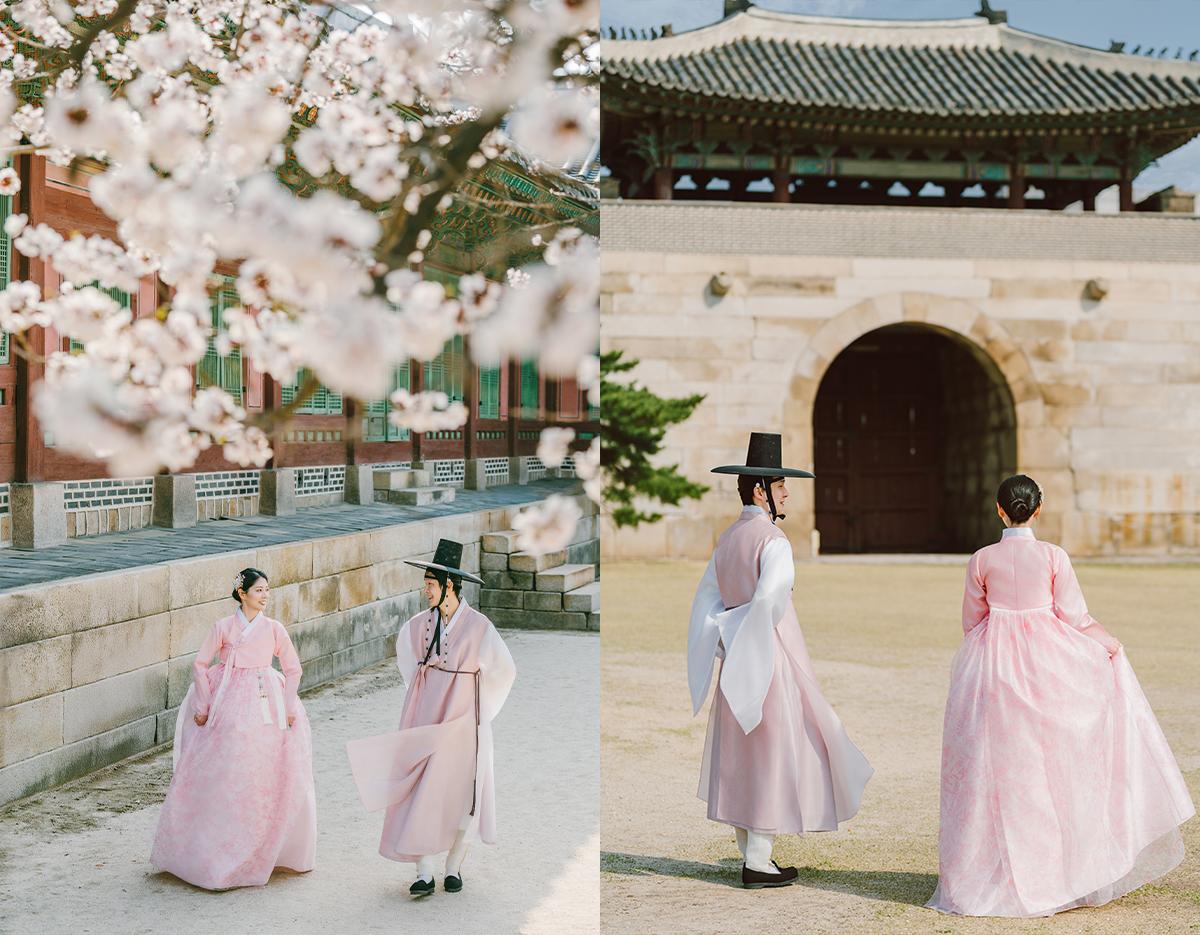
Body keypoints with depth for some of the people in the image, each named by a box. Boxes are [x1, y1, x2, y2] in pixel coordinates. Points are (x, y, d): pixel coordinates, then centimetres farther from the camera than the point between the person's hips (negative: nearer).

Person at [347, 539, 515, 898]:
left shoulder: (478, 626, -14)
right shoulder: (421, 623, -1)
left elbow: (505, 670, -3)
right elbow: (404, 644, 22)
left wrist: (476, 708, 5)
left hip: (461, 720, -3)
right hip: (426, 717, 4)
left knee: (460, 796, 5)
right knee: (422, 794, -1)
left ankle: (454, 868, 19)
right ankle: (424, 874, 2)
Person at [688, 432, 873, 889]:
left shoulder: (727, 539, 9)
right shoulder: (773, 541, -16)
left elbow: (707, 600, 9)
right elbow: (767, 602, -26)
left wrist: (728, 647, 5)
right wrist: (755, 652, -12)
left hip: (736, 662, 8)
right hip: (770, 656, -8)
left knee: (743, 756, 13)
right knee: (774, 753, 0)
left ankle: (750, 854, 22)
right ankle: (758, 862, 4)